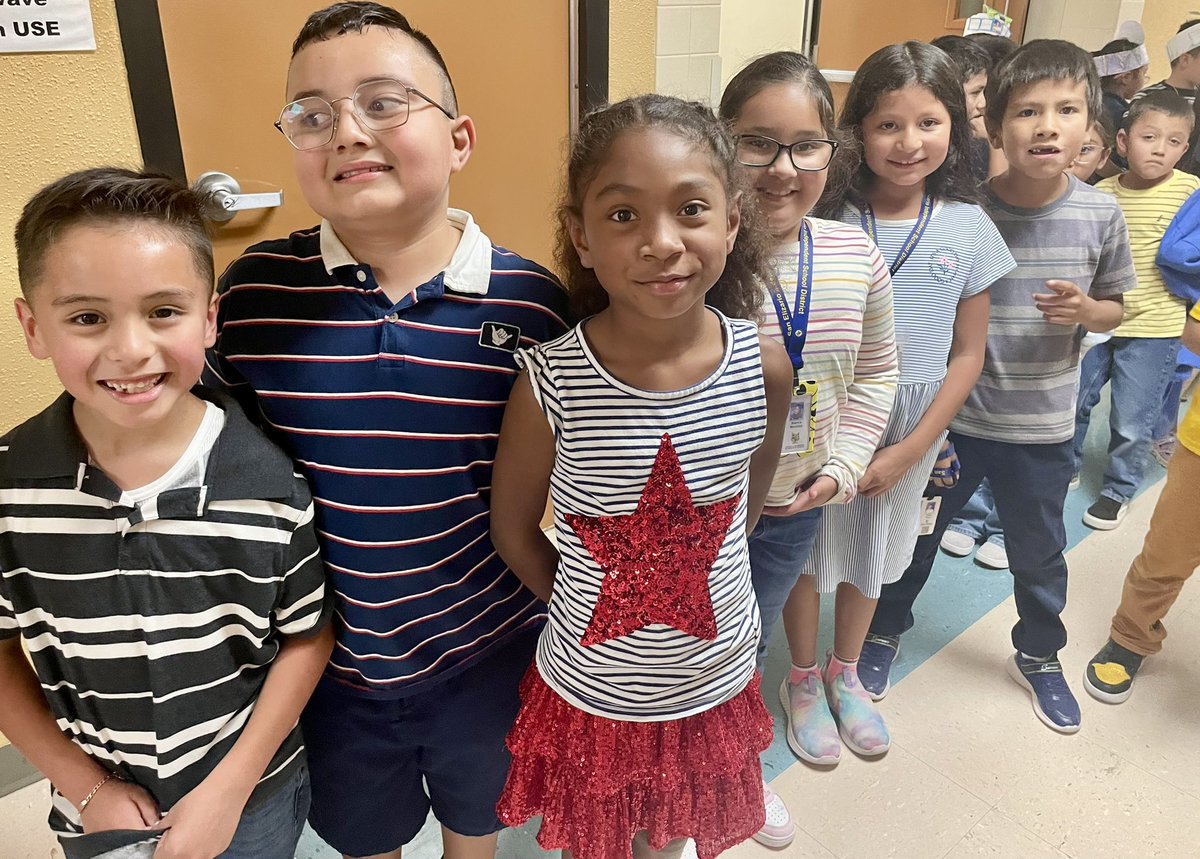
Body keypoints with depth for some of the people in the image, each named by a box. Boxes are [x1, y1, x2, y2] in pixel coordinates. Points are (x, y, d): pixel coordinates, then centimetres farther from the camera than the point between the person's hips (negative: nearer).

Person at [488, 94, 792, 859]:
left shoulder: (764, 366, -18)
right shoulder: (550, 382, -25)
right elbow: (514, 527, -9)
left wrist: (695, 587, 5)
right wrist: (589, 610, -2)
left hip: (717, 687, 2)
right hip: (591, 698, -2)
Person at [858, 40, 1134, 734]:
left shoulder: (1100, 215, -7)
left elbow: (1115, 309, 7)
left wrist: (1085, 310, -16)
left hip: (1043, 425, 2)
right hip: (950, 415, -2)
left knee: (1039, 554, 20)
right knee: (917, 533, 16)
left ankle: (1039, 656, 47)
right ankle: (886, 630, 42)